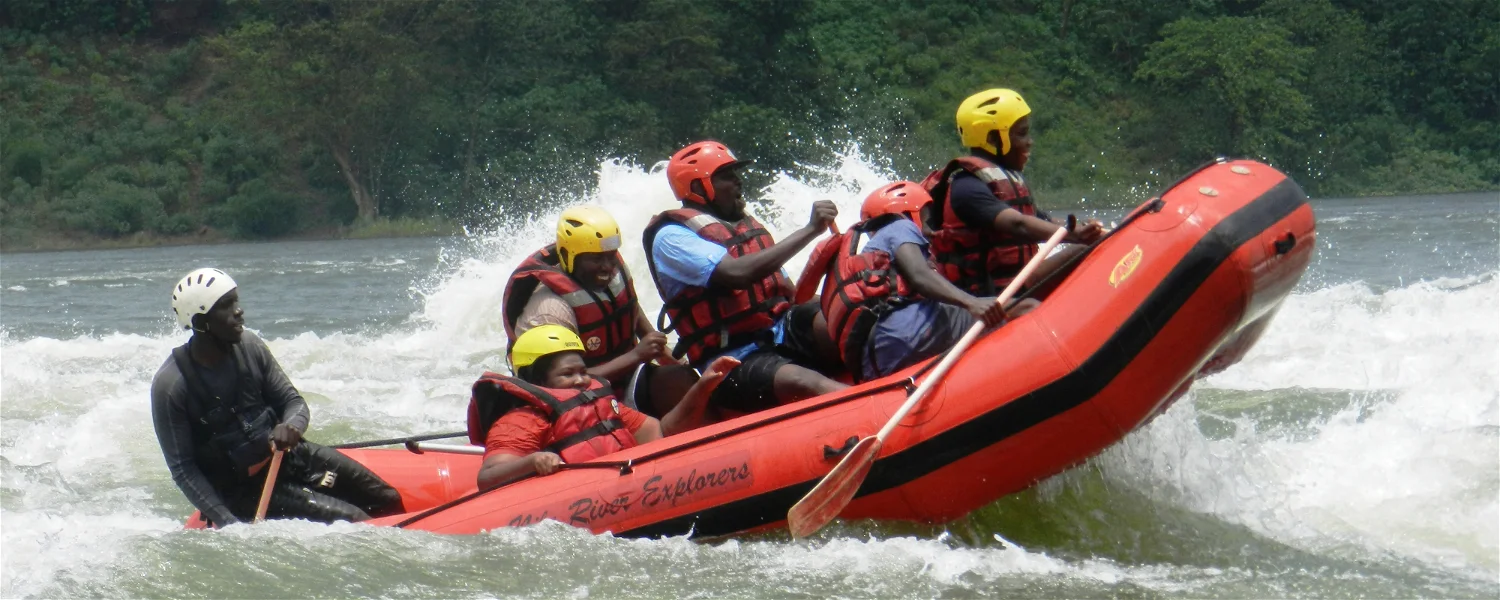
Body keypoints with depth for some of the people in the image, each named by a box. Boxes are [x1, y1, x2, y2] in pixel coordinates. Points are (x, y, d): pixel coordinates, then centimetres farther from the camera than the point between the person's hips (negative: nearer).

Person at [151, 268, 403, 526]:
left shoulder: (248, 347, -4)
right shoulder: (171, 386, -19)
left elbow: (293, 402, 3)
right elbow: (181, 469, -17)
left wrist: (292, 426, -22)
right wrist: (228, 523, -26)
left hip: (286, 455, 6)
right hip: (242, 489, -6)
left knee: (390, 501, -2)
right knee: (352, 520, -20)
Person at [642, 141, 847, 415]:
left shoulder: (749, 226, 19)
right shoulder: (672, 237, -5)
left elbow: (787, 292, 18)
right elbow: (738, 273, -21)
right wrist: (810, 230, -17)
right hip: (734, 367, -7)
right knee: (804, 382, -36)